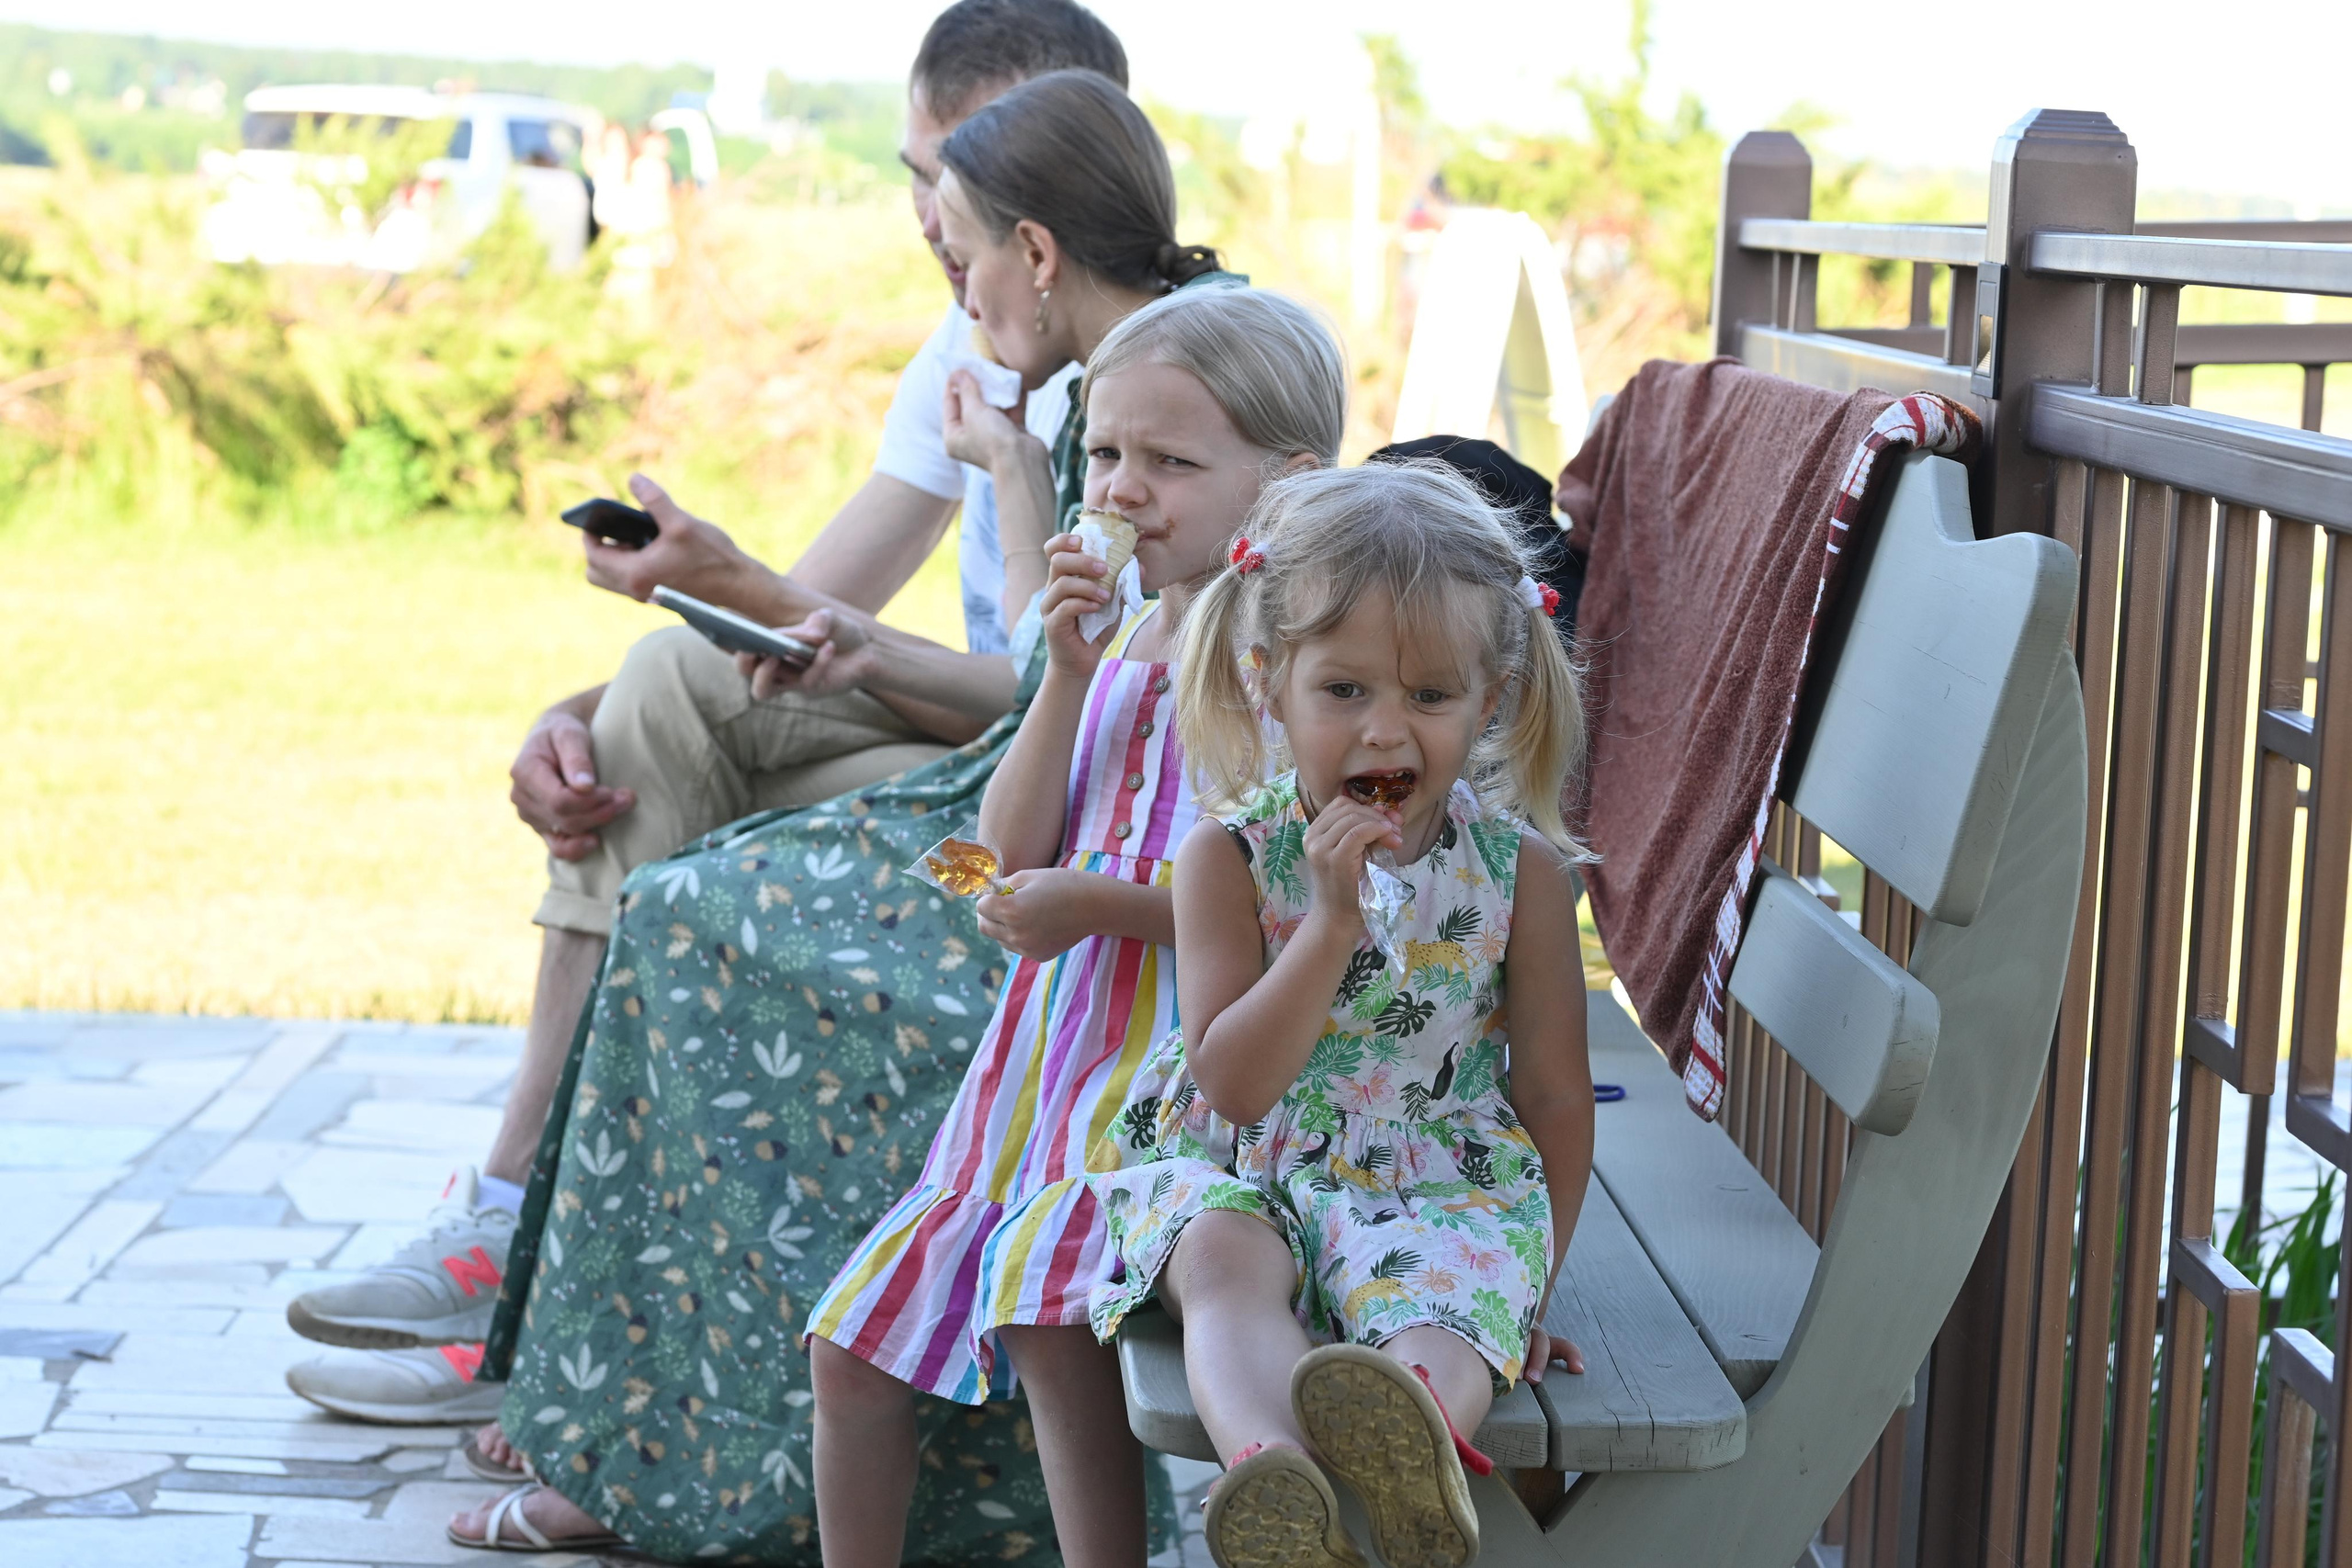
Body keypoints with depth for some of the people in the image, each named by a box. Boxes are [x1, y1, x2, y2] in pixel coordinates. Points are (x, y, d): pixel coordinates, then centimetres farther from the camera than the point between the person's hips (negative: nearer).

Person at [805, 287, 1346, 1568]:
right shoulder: (1119, 645, 12)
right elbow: (1009, 861, 5)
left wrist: (1103, 902, -18)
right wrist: (1067, 678, -5)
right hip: (1049, 1056, 8)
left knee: (1042, 1306, -30)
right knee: (853, 1346, 7)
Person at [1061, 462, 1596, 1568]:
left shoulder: (1519, 869, -1)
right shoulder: (1229, 855, -4)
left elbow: (1554, 1092, 7)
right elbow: (1232, 1084, -12)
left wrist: (1533, 1279, 5)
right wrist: (1333, 918, -23)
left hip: (1442, 1185, 0)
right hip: (1243, 1171, 0)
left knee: (1447, 1305, -33)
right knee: (1226, 1264, -34)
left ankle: (1406, 1428, -69)